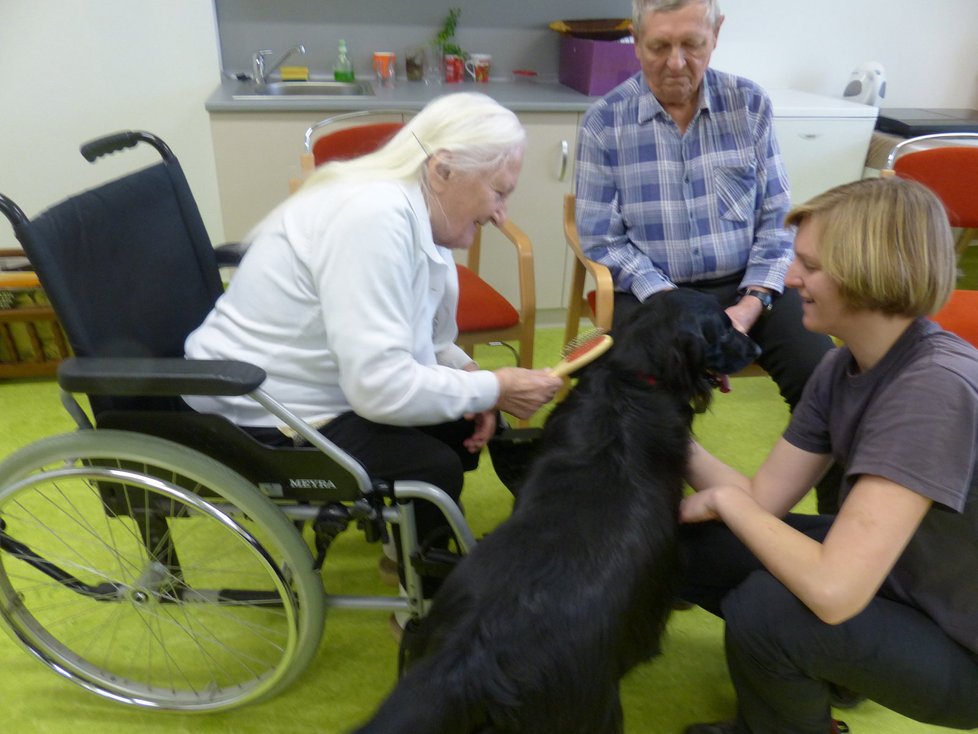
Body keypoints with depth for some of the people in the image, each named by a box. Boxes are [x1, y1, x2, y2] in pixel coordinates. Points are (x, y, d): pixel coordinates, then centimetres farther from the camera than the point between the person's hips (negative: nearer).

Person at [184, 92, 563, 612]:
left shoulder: (419, 215, 0)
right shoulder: (374, 218, -29)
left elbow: (430, 340, 11)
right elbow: (383, 388, -33)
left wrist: (469, 377, -9)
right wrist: (492, 389, -22)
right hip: (261, 422, -9)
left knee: (467, 424, 5)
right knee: (434, 467, -19)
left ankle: (415, 545, 28)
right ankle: (425, 607, 9)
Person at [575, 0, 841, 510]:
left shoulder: (750, 104, 5)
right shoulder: (604, 121, -3)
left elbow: (776, 218, 5)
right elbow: (601, 239, -6)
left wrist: (752, 302, -11)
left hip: (745, 284, 3)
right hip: (652, 291, -2)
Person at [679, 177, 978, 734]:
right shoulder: (844, 367, -7)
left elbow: (831, 590, -39)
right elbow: (762, 500, -6)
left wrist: (725, 499, -22)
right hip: (886, 575, 7)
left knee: (763, 608, -29)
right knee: (694, 545, 0)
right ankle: (822, 674, 22)